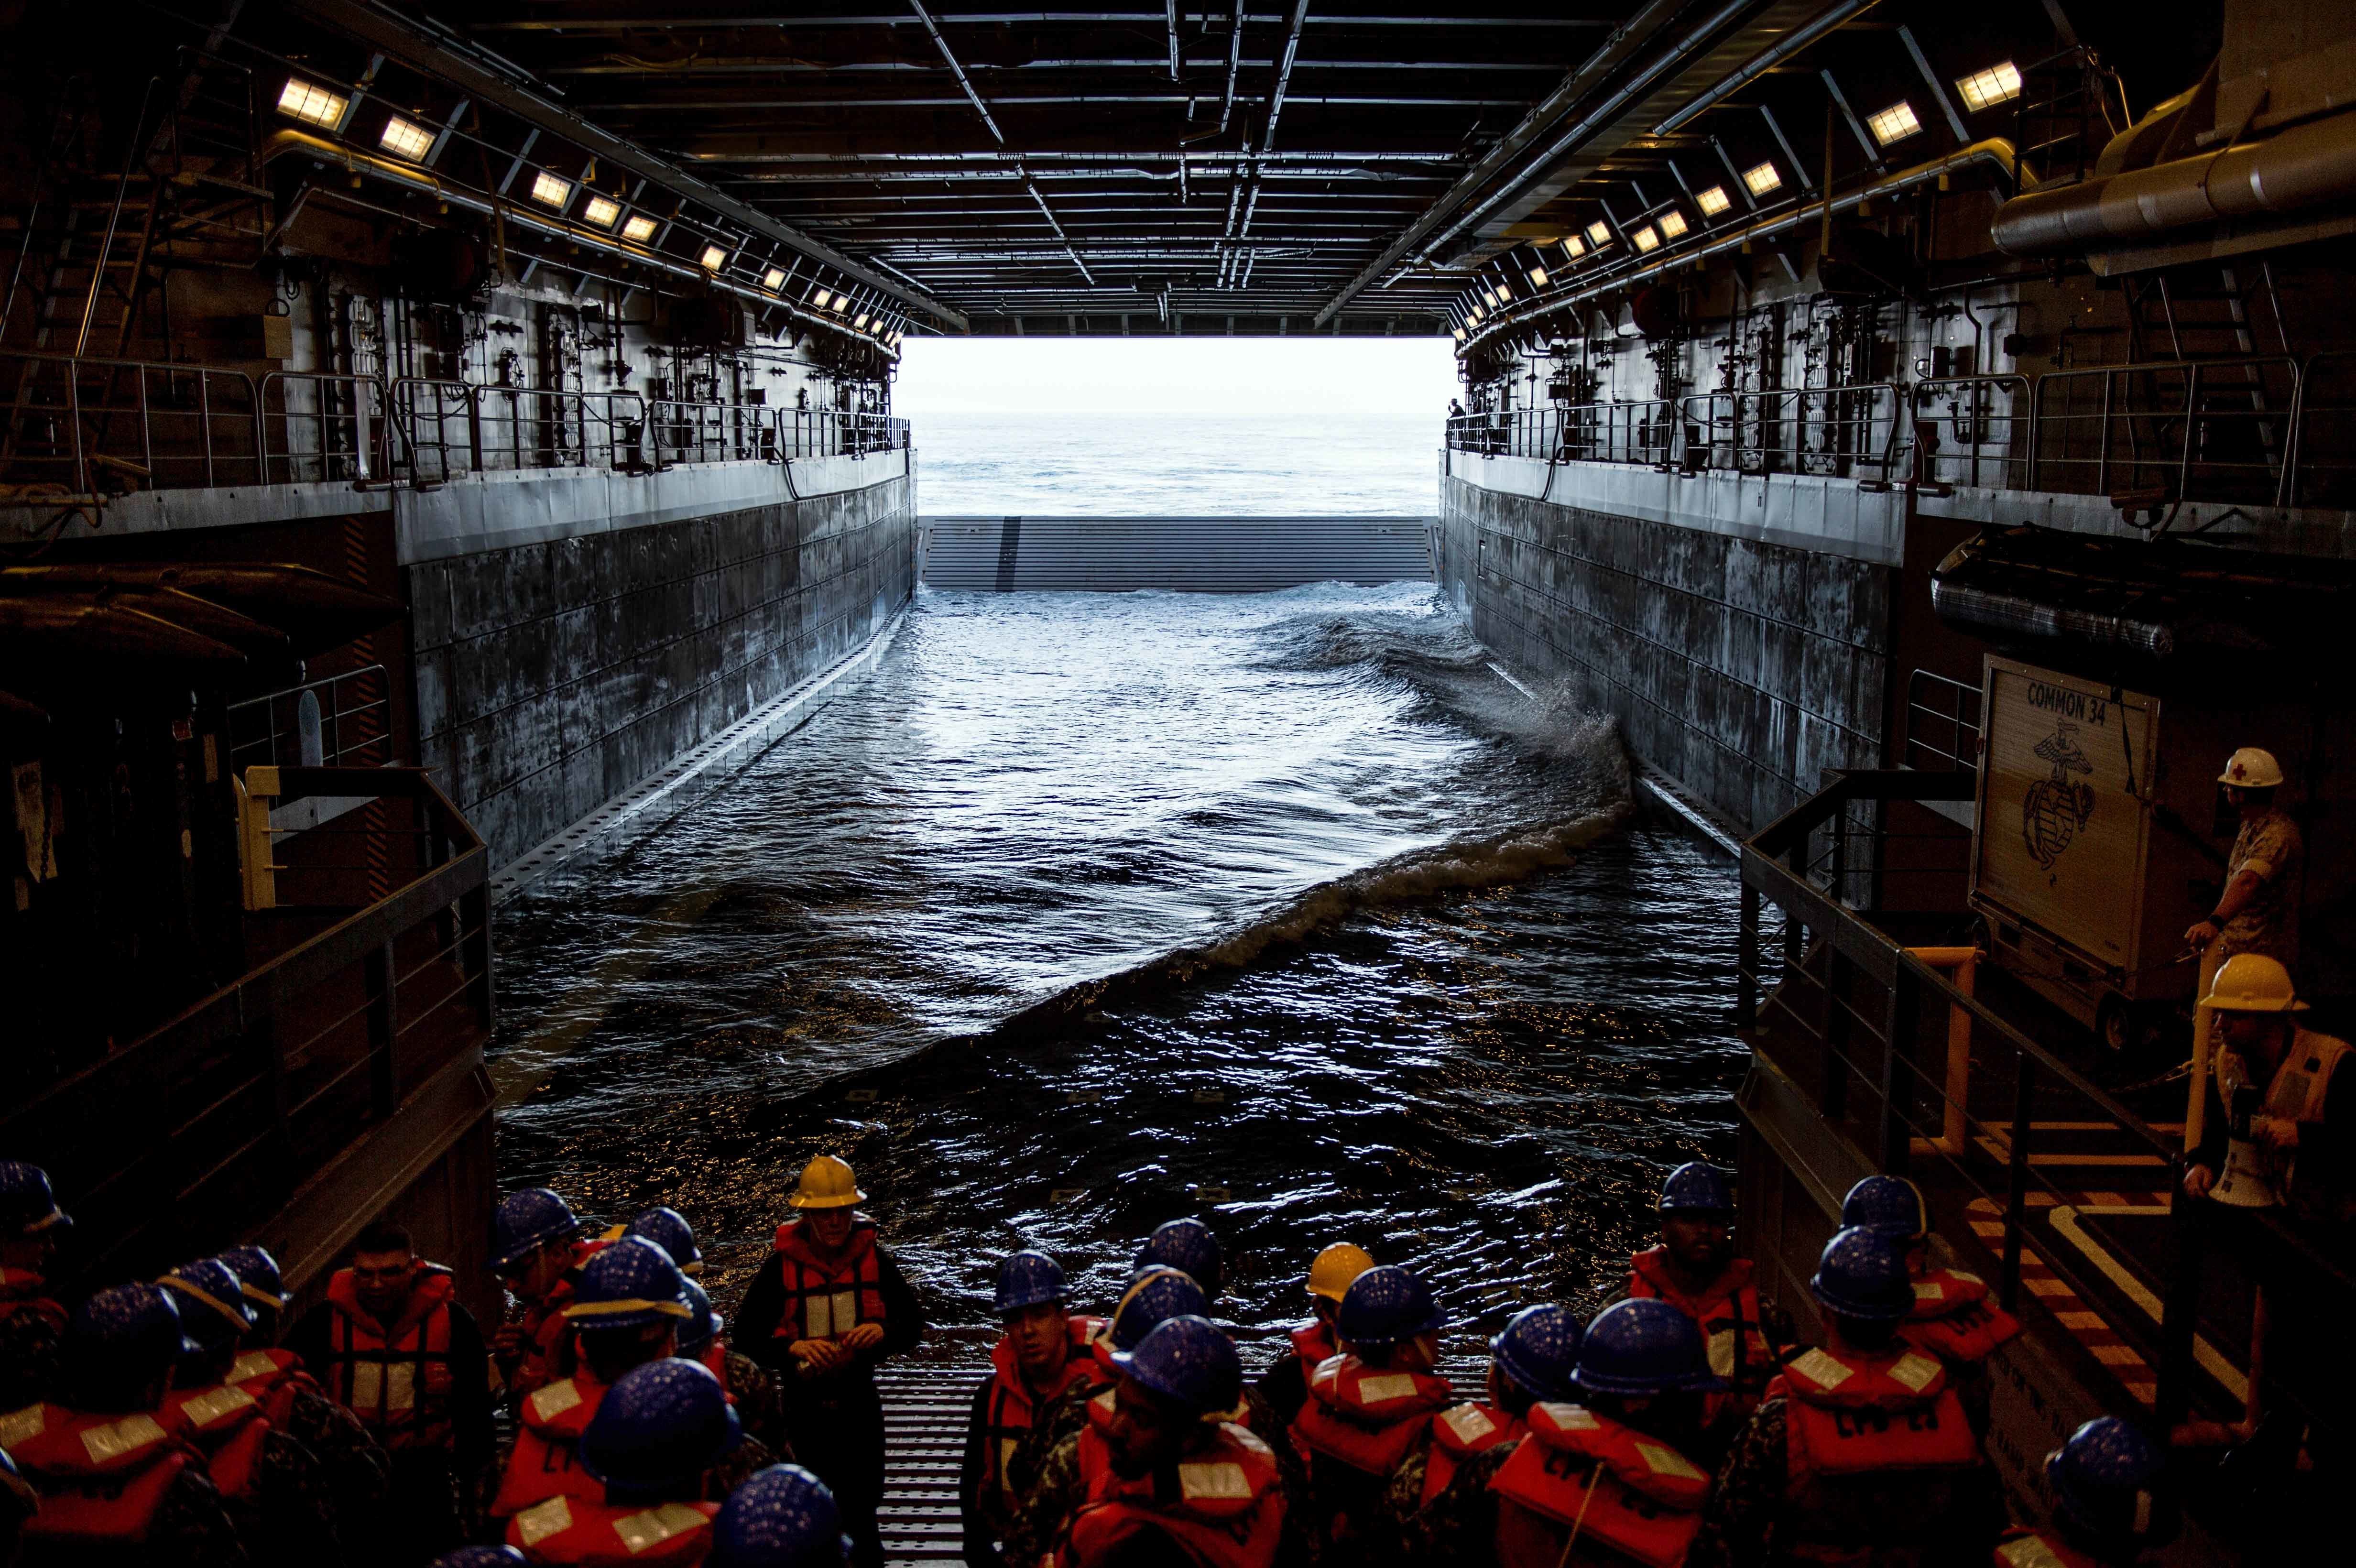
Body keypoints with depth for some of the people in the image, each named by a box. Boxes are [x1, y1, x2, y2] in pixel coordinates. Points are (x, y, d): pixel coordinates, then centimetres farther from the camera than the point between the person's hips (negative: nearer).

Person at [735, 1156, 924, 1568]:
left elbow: (913, 1321, -1)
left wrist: (883, 1331, -22)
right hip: (804, 1407, -1)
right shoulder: (781, 1265, -7)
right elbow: (746, 1336, -8)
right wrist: (794, 1347, -25)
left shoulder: (873, 1259, -3)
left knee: (860, 1514, 9)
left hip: (860, 1405, 1)